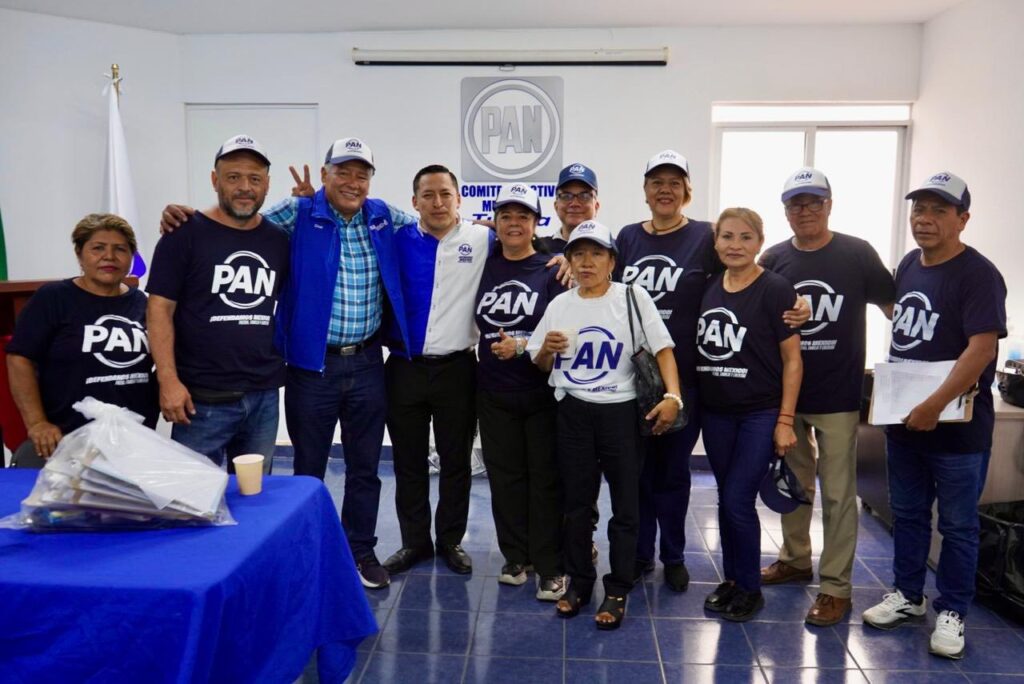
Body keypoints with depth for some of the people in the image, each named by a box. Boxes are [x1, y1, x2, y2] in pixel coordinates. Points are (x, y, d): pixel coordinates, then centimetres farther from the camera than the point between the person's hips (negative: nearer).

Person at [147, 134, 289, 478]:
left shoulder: (280, 239, 8)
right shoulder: (185, 233, -3)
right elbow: (160, 310, -6)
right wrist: (168, 380, -13)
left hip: (264, 396, 4)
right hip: (202, 397, -4)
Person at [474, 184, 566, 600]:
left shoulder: (552, 271, -4)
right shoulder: (485, 266, 7)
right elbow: (476, 324, 20)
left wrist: (523, 346, -18)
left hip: (543, 392, -3)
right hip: (494, 393, 4)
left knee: (545, 477, 2)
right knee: (504, 475, 10)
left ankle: (549, 567, 11)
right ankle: (515, 558, 23)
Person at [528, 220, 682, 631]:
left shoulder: (632, 298, -2)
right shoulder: (559, 305, 7)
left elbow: (663, 349, -6)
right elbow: (540, 366, 15)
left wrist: (672, 396, -20)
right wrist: (547, 349, -7)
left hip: (620, 411, -2)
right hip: (573, 412, 3)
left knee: (625, 505, 5)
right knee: (576, 502, 12)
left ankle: (617, 590, 18)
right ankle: (579, 580, 28)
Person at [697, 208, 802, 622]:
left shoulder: (775, 290, -8)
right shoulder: (708, 289, 6)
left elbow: (792, 359, -8)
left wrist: (785, 420, -11)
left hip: (761, 414, -5)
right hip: (715, 413, 5)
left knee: (738, 501, -4)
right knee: (726, 499, 12)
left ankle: (750, 589, 16)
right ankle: (731, 580, 28)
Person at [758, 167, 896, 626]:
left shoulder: (857, 254, -3)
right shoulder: (773, 260, 3)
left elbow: (894, 307, 3)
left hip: (838, 396, -3)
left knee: (838, 494, 2)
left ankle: (835, 586, 13)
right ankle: (795, 559, 34)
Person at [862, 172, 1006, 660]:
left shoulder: (978, 274, -14)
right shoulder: (908, 264, 7)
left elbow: (982, 347, -22)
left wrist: (934, 406, -25)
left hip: (957, 424, -6)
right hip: (902, 418, 7)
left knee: (957, 525, 8)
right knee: (907, 514, 17)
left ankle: (951, 612, 23)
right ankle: (907, 595, 33)